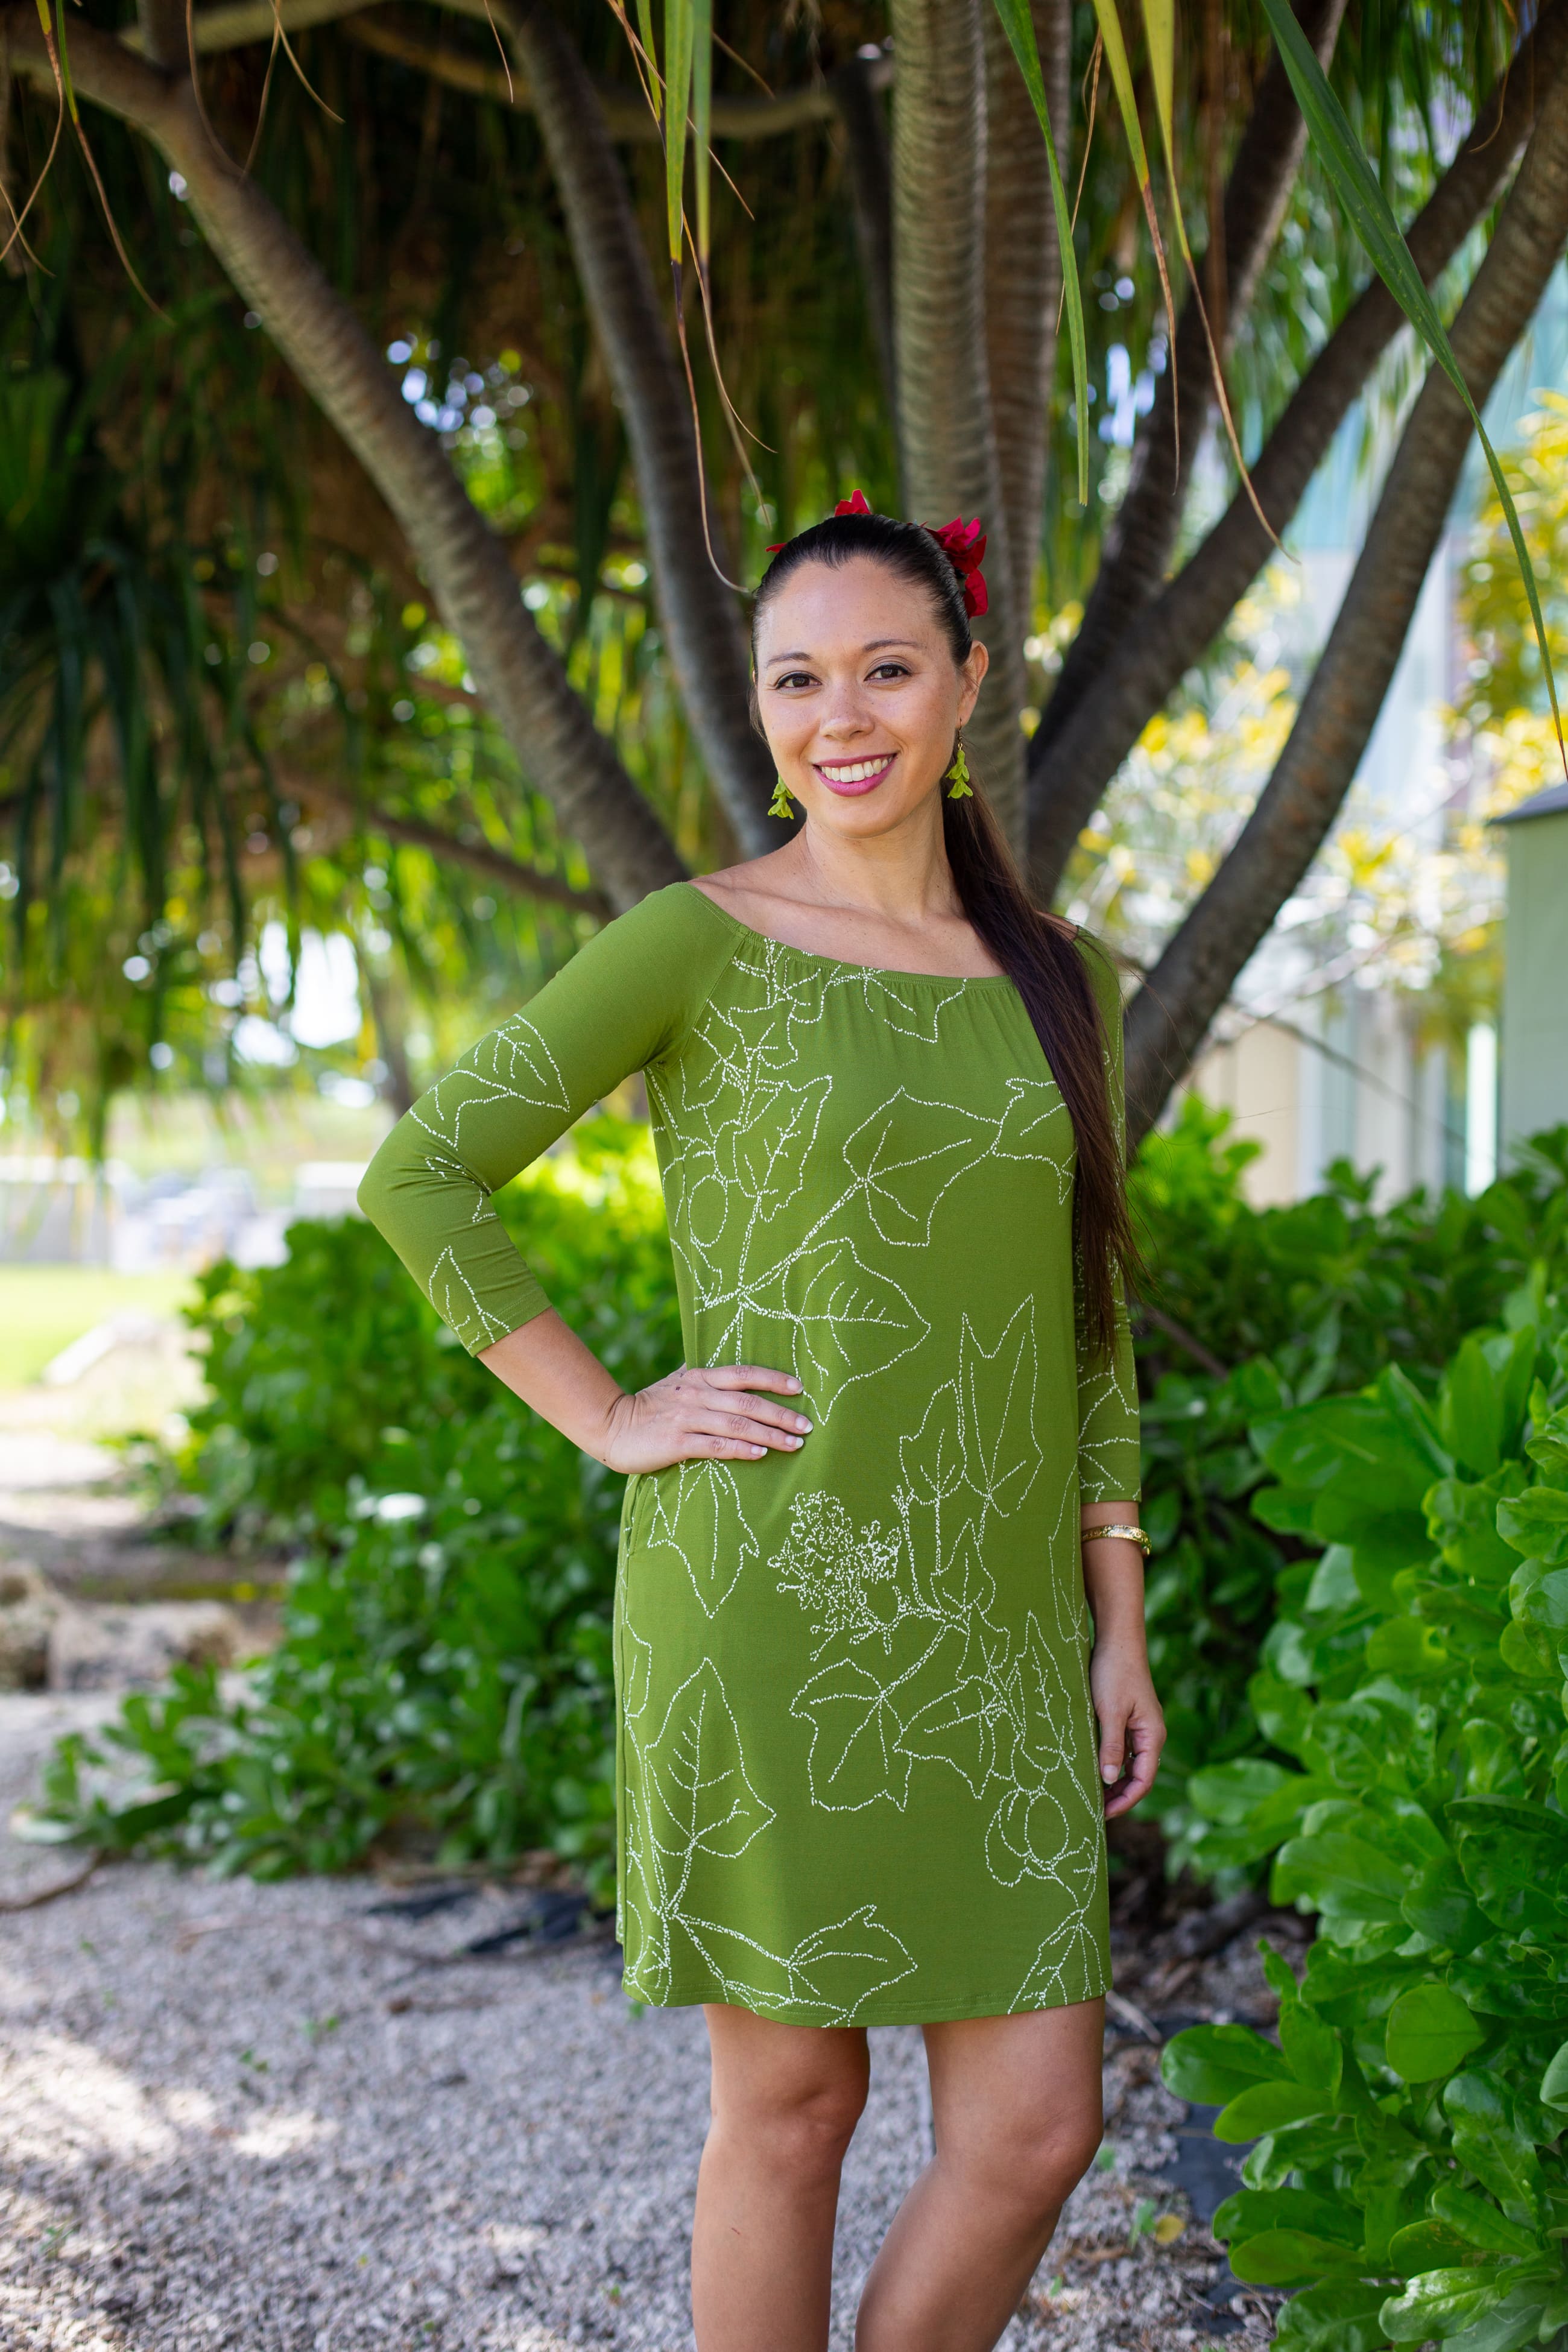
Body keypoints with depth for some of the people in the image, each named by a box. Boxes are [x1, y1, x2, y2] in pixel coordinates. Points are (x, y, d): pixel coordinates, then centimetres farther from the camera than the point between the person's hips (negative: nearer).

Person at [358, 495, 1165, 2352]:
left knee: (1034, 2126, 3)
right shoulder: (694, 943, -3)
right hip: (769, 1594, -4)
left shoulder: (1056, 978, 12)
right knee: (792, 2103, 5)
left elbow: (1086, 1321, 15)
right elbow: (419, 1177, -3)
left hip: (993, 1622, 5)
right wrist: (611, 1421, -7)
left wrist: (1119, 1626, 11)